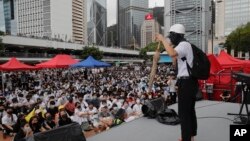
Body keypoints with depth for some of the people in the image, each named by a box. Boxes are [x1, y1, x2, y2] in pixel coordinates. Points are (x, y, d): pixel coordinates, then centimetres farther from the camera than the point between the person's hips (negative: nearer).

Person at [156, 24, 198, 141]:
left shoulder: (184, 44, -13)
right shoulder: (183, 46, 19)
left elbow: (172, 53, -35)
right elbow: (176, 64, 23)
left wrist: (163, 39, -22)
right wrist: (171, 47, 15)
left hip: (186, 82, -11)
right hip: (189, 82, 11)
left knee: (184, 112, -4)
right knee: (190, 110, 19)